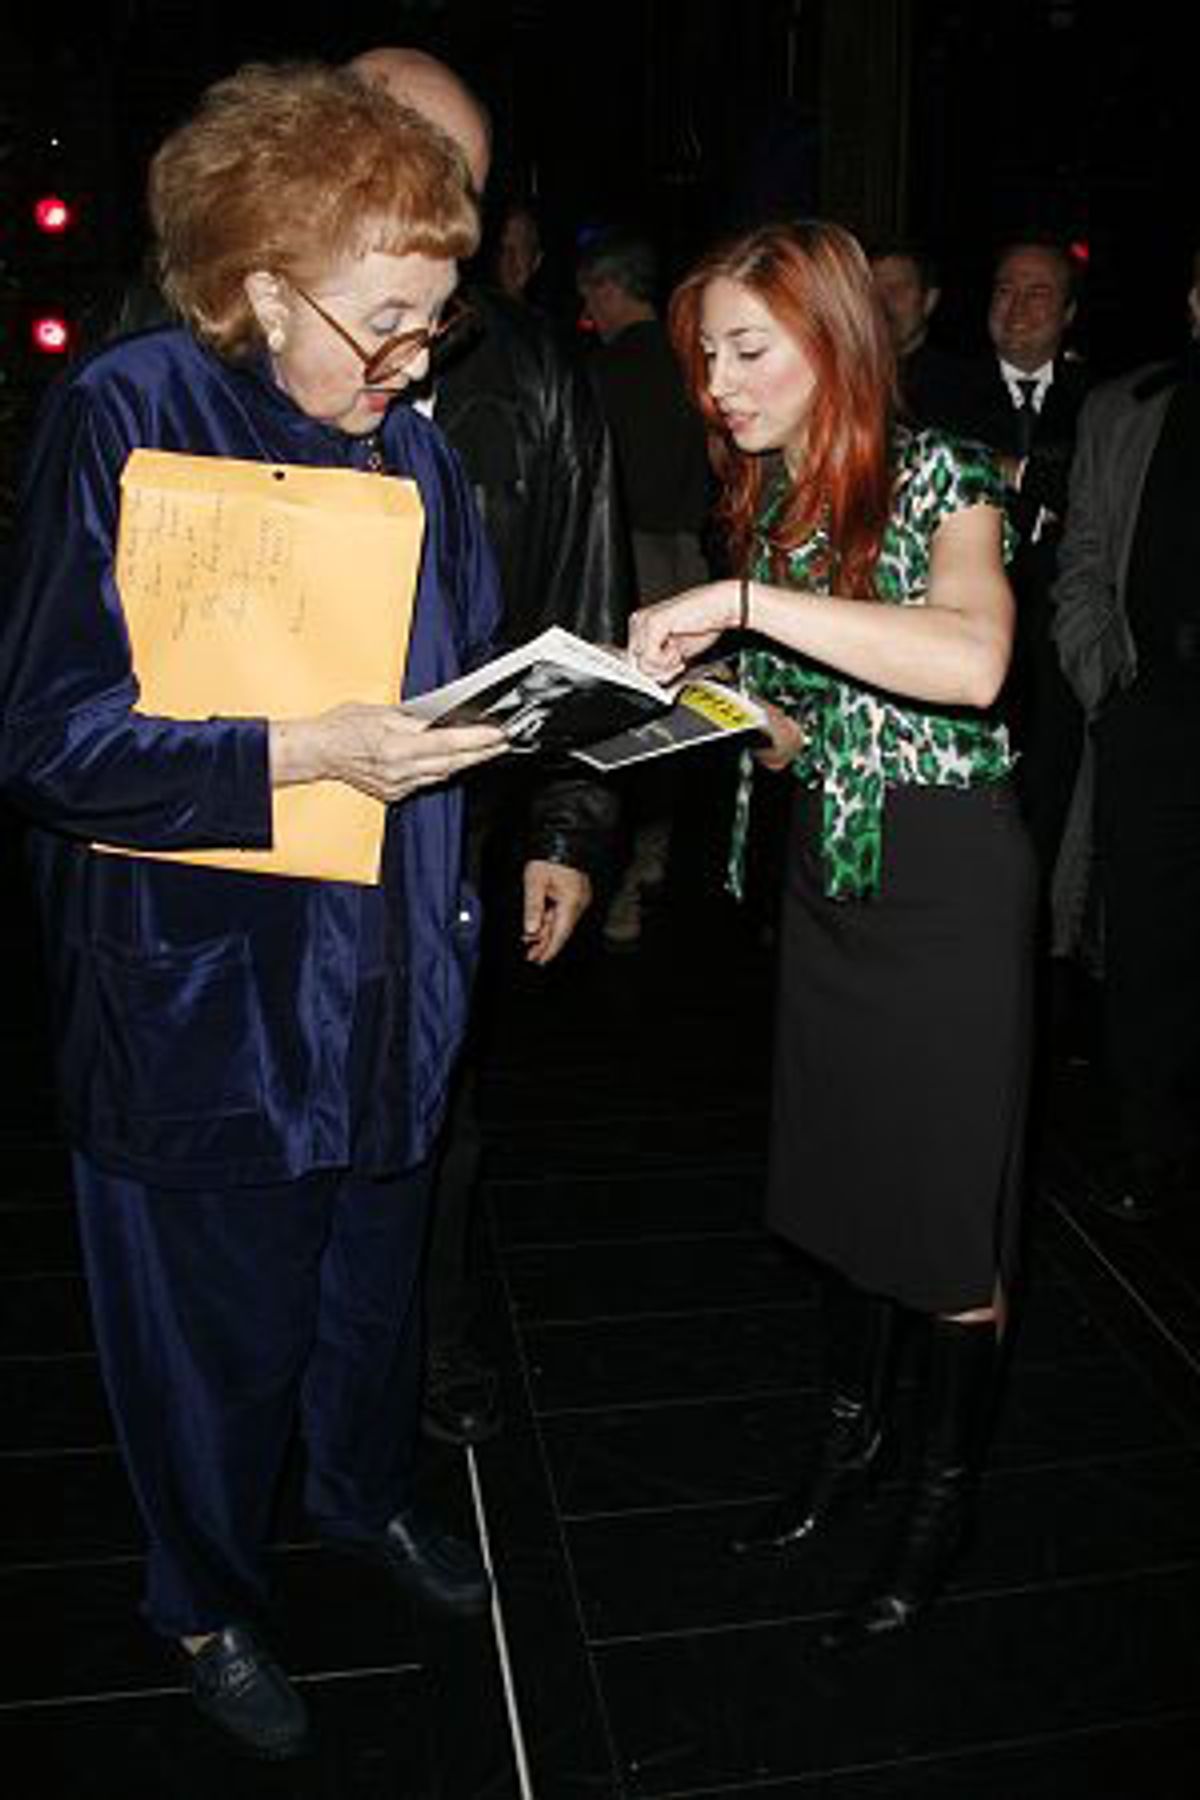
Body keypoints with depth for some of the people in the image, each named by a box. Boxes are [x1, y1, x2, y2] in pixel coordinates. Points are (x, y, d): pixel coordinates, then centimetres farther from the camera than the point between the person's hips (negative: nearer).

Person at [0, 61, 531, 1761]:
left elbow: (465, 677, 13)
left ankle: (369, 1490, 52)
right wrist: (304, 754, -26)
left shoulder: (413, 448, 5)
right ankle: (207, 1601, 40)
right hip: (202, 984, -5)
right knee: (216, 1318, 12)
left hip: (385, 968, 6)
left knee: (377, 1269, 23)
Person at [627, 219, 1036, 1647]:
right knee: (837, 1171, 17)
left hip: (947, 876, -7)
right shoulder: (767, 505, 8)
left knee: (949, 1201, 4)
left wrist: (744, 601, -34)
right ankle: (851, 1433, 38)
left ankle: (944, 1503, 25)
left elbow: (971, 662, -34)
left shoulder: (938, 482, -13)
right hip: (827, 873, 7)